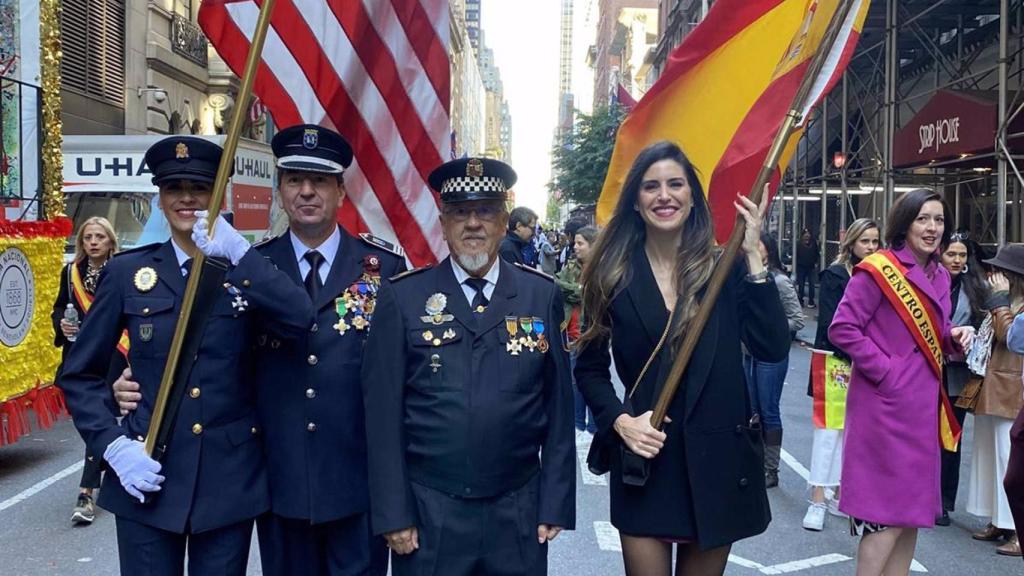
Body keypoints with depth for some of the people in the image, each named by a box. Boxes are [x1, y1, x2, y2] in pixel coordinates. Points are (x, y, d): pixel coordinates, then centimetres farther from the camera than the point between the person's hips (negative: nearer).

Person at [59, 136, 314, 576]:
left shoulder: (245, 271, 2)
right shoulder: (128, 272, 3)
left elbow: (299, 321, -18)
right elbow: (80, 374, 5)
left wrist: (238, 252, -23)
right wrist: (113, 445, -8)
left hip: (229, 478, 0)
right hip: (147, 477, 0)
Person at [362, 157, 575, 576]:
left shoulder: (543, 296, 1)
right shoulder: (401, 298, -3)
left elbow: (559, 406, 2)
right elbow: (383, 412, -3)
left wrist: (555, 504, 1)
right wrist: (392, 512, -5)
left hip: (519, 514, 1)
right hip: (427, 514, -1)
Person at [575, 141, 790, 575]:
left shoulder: (724, 269, 0)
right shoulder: (614, 276, 0)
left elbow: (773, 348, -12)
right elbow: (590, 369, 6)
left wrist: (753, 256, -13)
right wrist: (620, 420, -11)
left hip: (717, 460, 1)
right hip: (644, 462, 0)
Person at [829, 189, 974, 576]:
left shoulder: (939, 276, 13)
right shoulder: (878, 270, -12)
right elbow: (842, 328, -16)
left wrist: (954, 336, 0)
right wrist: (884, 370, -19)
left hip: (924, 403, 8)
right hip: (886, 403, -8)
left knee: (913, 503, 13)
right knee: (888, 504, -4)